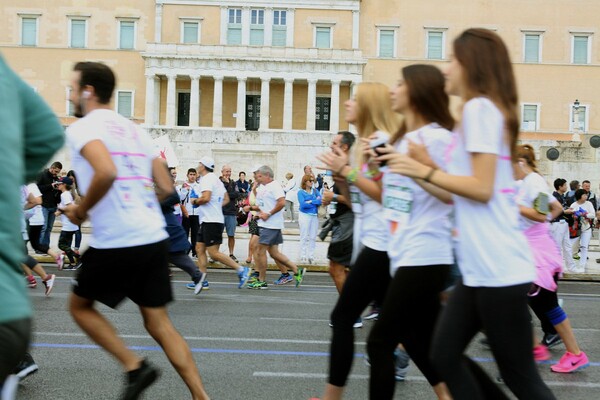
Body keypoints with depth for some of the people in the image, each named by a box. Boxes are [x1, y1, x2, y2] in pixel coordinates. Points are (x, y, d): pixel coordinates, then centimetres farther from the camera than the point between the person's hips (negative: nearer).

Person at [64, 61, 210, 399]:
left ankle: (135, 366, 7)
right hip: (155, 238, 7)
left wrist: (82, 210, -10)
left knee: (80, 305, 18)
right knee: (159, 323, 11)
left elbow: (106, 172, -26)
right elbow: (166, 188, 14)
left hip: (115, 243, -7)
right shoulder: (134, 130, 17)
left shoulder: (83, 127, -5)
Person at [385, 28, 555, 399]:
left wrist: (425, 172, -10)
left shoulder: (479, 108, -11)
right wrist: (430, 166, 13)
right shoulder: (487, 110, 18)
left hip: (498, 267, -10)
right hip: (480, 266, 10)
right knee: (446, 356, 11)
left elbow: (482, 189, -18)